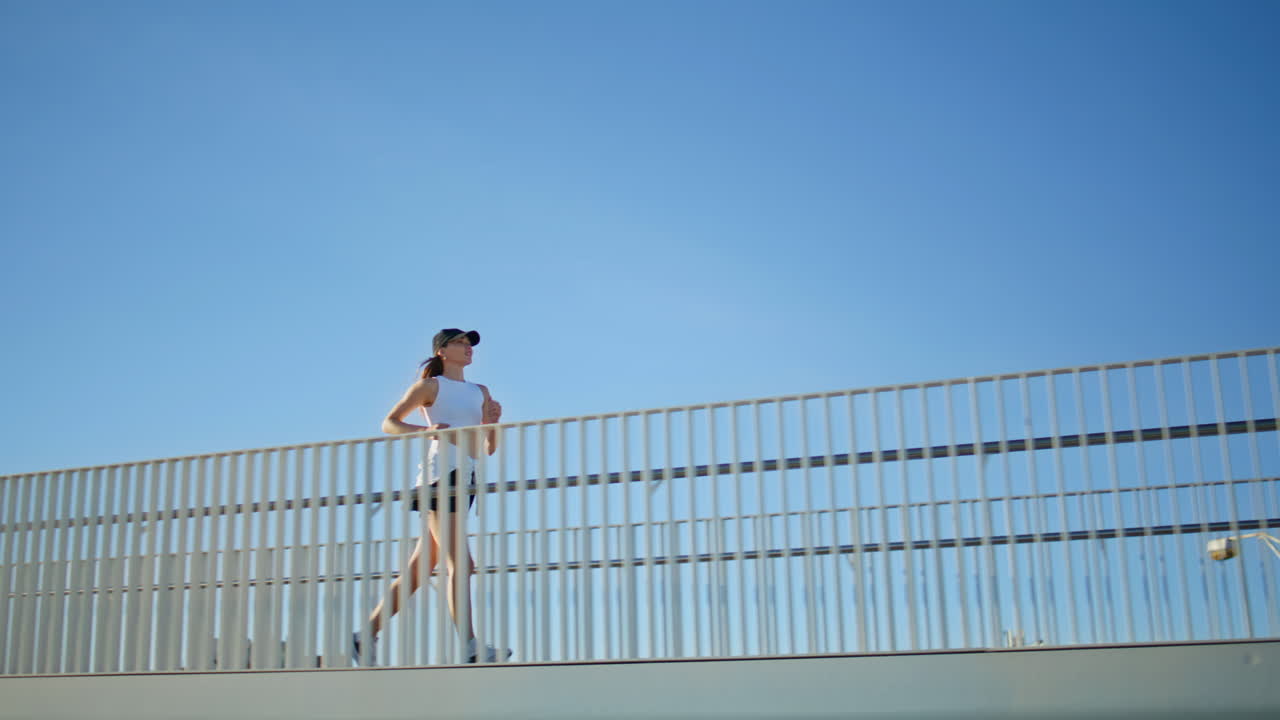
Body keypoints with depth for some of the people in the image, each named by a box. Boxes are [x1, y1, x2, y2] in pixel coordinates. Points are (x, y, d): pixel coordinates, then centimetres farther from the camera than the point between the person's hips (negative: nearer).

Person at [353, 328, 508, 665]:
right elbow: (389, 423, 4)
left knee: (419, 569, 7)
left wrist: (493, 422, -1)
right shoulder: (431, 385, 7)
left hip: (465, 479, 7)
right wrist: (426, 430, -14)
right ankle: (470, 648, -21)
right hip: (441, 475, -7)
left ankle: (367, 635, 15)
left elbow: (489, 448, 19)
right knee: (460, 565, -16)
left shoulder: (480, 392, 22)